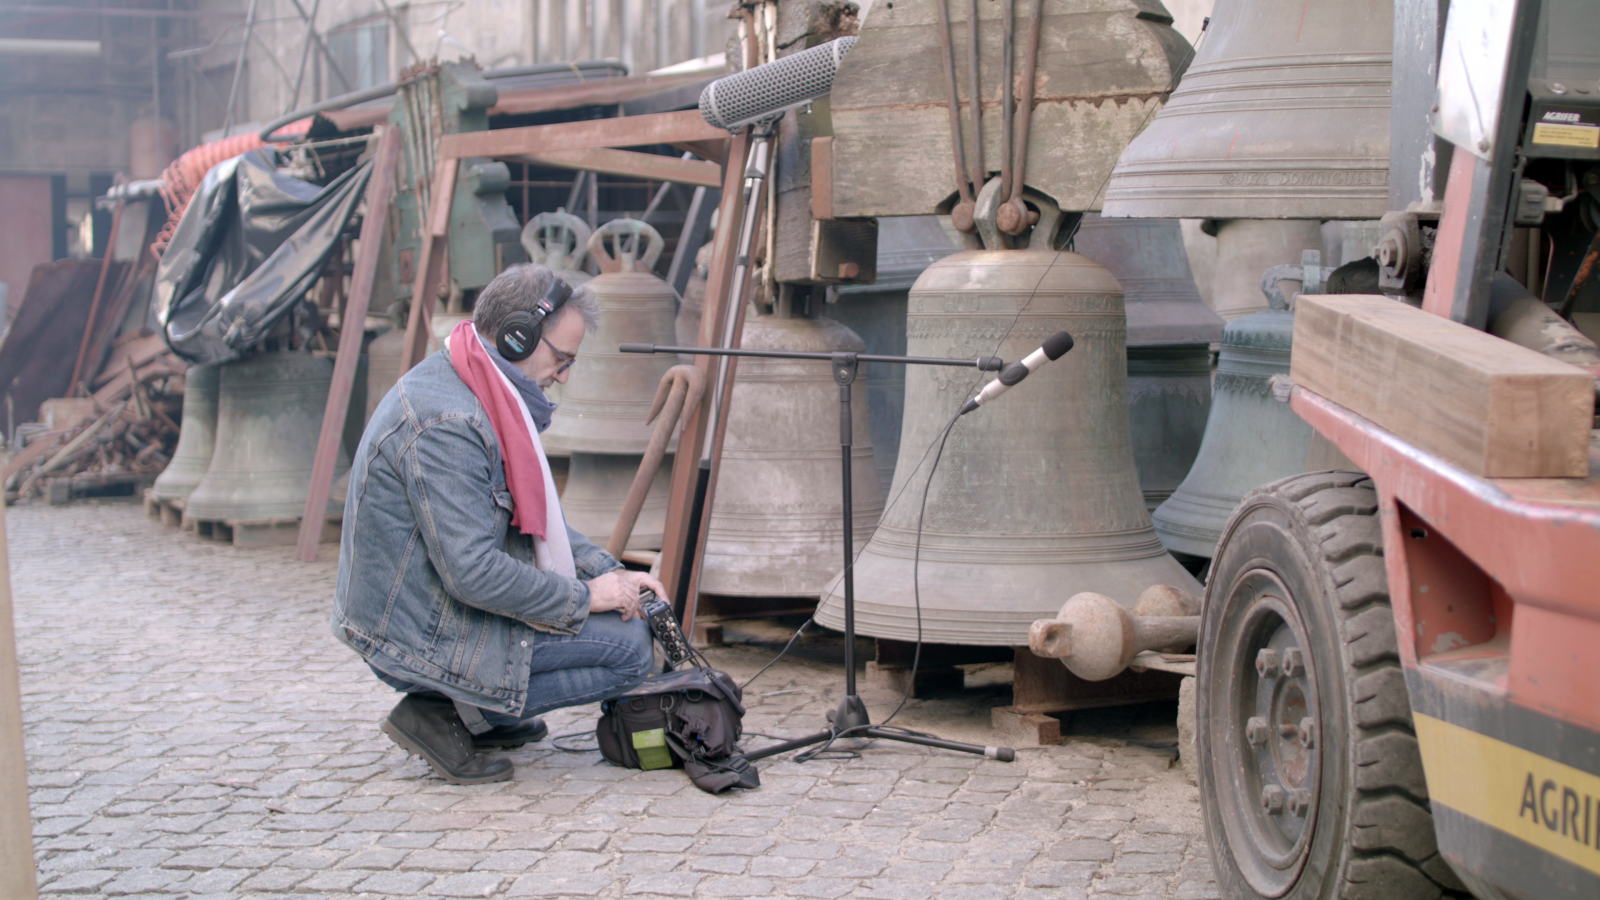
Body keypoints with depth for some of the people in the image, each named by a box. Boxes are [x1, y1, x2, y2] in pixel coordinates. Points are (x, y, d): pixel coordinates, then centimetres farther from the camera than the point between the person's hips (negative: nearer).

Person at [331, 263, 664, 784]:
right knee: (631, 648, -10)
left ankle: (465, 705, 14)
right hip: (418, 638, -10)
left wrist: (609, 573, 3)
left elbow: (531, 516, 16)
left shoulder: (453, 383, 8)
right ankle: (446, 717, -6)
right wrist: (585, 597, -15)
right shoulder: (444, 424, -25)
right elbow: (474, 573, -28)